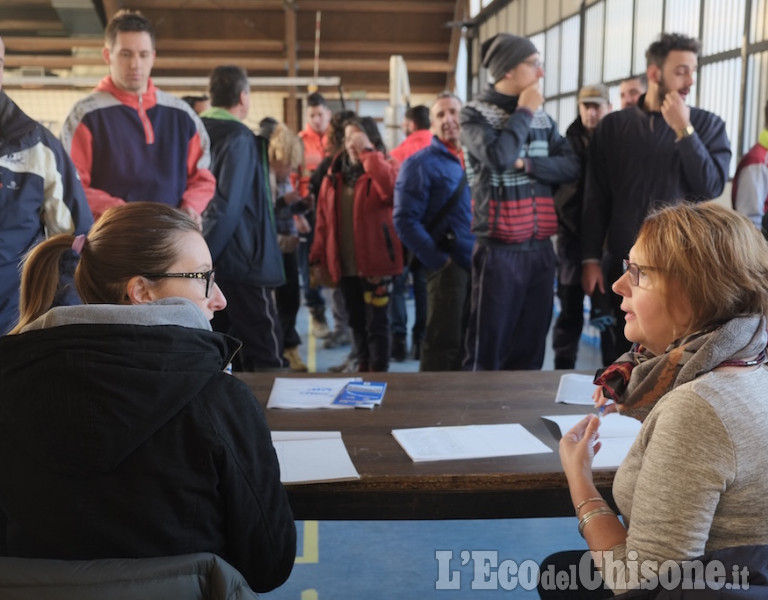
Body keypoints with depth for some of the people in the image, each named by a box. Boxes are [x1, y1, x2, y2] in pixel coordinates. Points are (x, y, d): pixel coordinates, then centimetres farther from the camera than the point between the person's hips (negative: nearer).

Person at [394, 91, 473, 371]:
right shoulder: (420, 164, -6)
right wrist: (438, 261, -14)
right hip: (448, 266, -6)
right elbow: (405, 221, -13)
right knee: (443, 346, -2)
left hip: (481, 265, 6)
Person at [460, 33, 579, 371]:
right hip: (499, 249, -5)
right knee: (488, 346, 0)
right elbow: (498, 157, -23)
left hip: (540, 247, 6)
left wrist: (527, 164, -13)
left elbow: (570, 166, 3)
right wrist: (523, 113, -8)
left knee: (530, 346, 11)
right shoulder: (475, 114, -4)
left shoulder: (542, 117, 13)